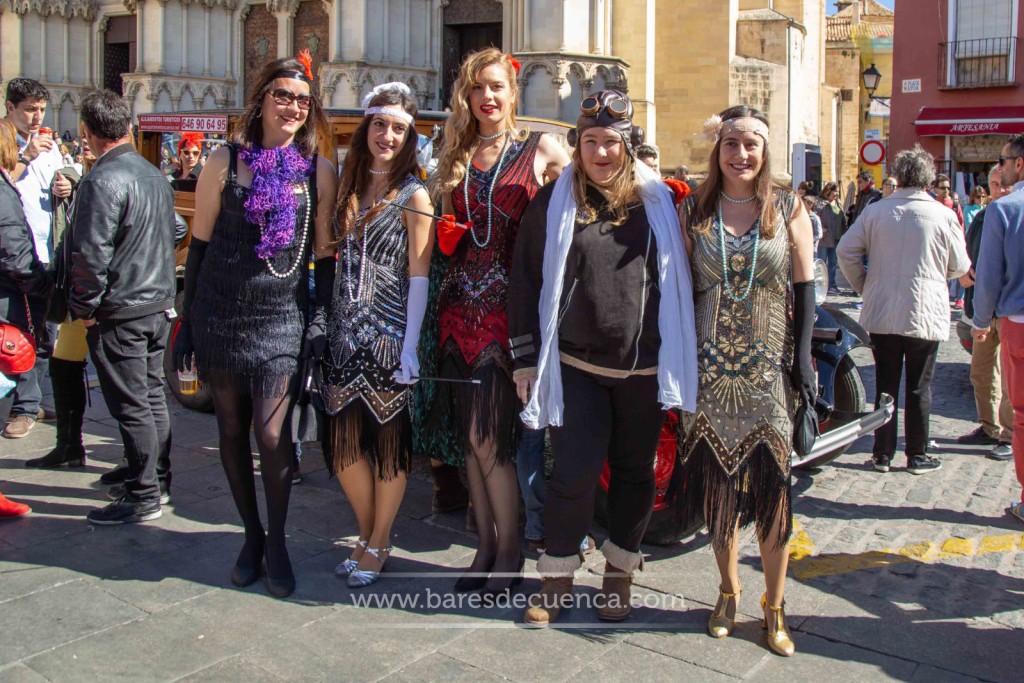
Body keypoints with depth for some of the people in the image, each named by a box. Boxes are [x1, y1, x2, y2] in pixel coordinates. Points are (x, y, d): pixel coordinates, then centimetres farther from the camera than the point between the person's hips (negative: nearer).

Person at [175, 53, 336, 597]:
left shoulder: (319, 172, 1)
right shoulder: (226, 161, 1)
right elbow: (199, 245, 5)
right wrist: (186, 322, 4)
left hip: (283, 319, -1)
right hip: (221, 317, 2)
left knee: (272, 434, -8)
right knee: (232, 432, 9)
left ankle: (277, 541, 15)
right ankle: (251, 536, 28)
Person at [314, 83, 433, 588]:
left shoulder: (413, 196, -5)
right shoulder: (349, 186, 11)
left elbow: (419, 278, -10)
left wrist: (410, 348, -15)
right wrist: (324, 249, 2)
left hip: (389, 335, -5)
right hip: (345, 335, 5)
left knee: (389, 441, 5)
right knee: (344, 440, 7)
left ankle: (378, 544, 20)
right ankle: (367, 534, 26)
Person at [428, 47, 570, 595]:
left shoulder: (540, 149, 2)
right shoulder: (456, 155, 15)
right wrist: (447, 236, 6)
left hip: (507, 303, -5)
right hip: (462, 302, 5)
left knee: (487, 434, -7)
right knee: (469, 433, 8)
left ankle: (508, 549, 11)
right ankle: (486, 542, 22)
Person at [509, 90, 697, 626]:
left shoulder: (658, 201, 3)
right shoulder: (553, 203, 2)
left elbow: (682, 278, 9)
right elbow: (526, 282, 4)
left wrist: (683, 357, 6)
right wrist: (526, 360, 0)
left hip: (644, 369, 1)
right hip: (577, 366, -1)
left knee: (634, 471, 11)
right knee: (574, 472, -1)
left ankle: (618, 575, 28)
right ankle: (557, 576, 18)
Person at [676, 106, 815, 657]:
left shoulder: (788, 208, 4)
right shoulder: (693, 211, 5)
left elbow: (804, 288, 5)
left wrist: (802, 354, -3)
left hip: (769, 368, -1)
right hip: (710, 365, 1)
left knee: (770, 483, -1)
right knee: (717, 479, 7)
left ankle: (774, 606, 14)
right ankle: (729, 591, 25)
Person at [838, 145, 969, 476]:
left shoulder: (875, 211, -3)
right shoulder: (943, 216, -7)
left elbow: (846, 251, -5)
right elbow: (959, 266, 1)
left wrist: (864, 287, 9)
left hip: (881, 313, 2)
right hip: (925, 314, -2)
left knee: (886, 384, 11)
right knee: (919, 387, 8)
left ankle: (883, 453, 17)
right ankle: (917, 456, 16)